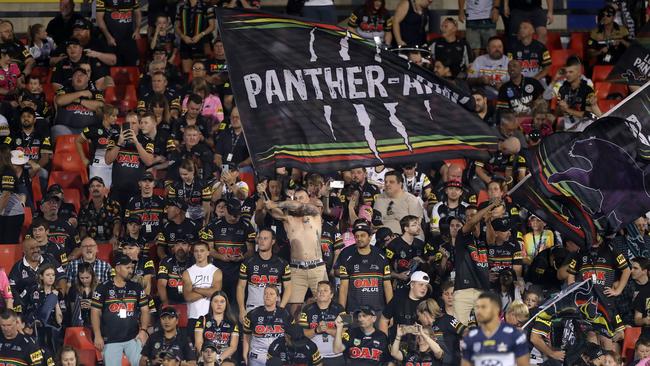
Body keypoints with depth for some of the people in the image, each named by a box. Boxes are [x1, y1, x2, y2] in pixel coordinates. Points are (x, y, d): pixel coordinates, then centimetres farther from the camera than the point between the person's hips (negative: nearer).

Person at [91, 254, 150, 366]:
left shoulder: (137, 288, 10)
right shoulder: (103, 288, 1)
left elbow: (145, 310, 11)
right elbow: (95, 312, 1)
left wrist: (143, 330, -3)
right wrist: (97, 336, -7)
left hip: (133, 338, 2)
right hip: (110, 340, -2)